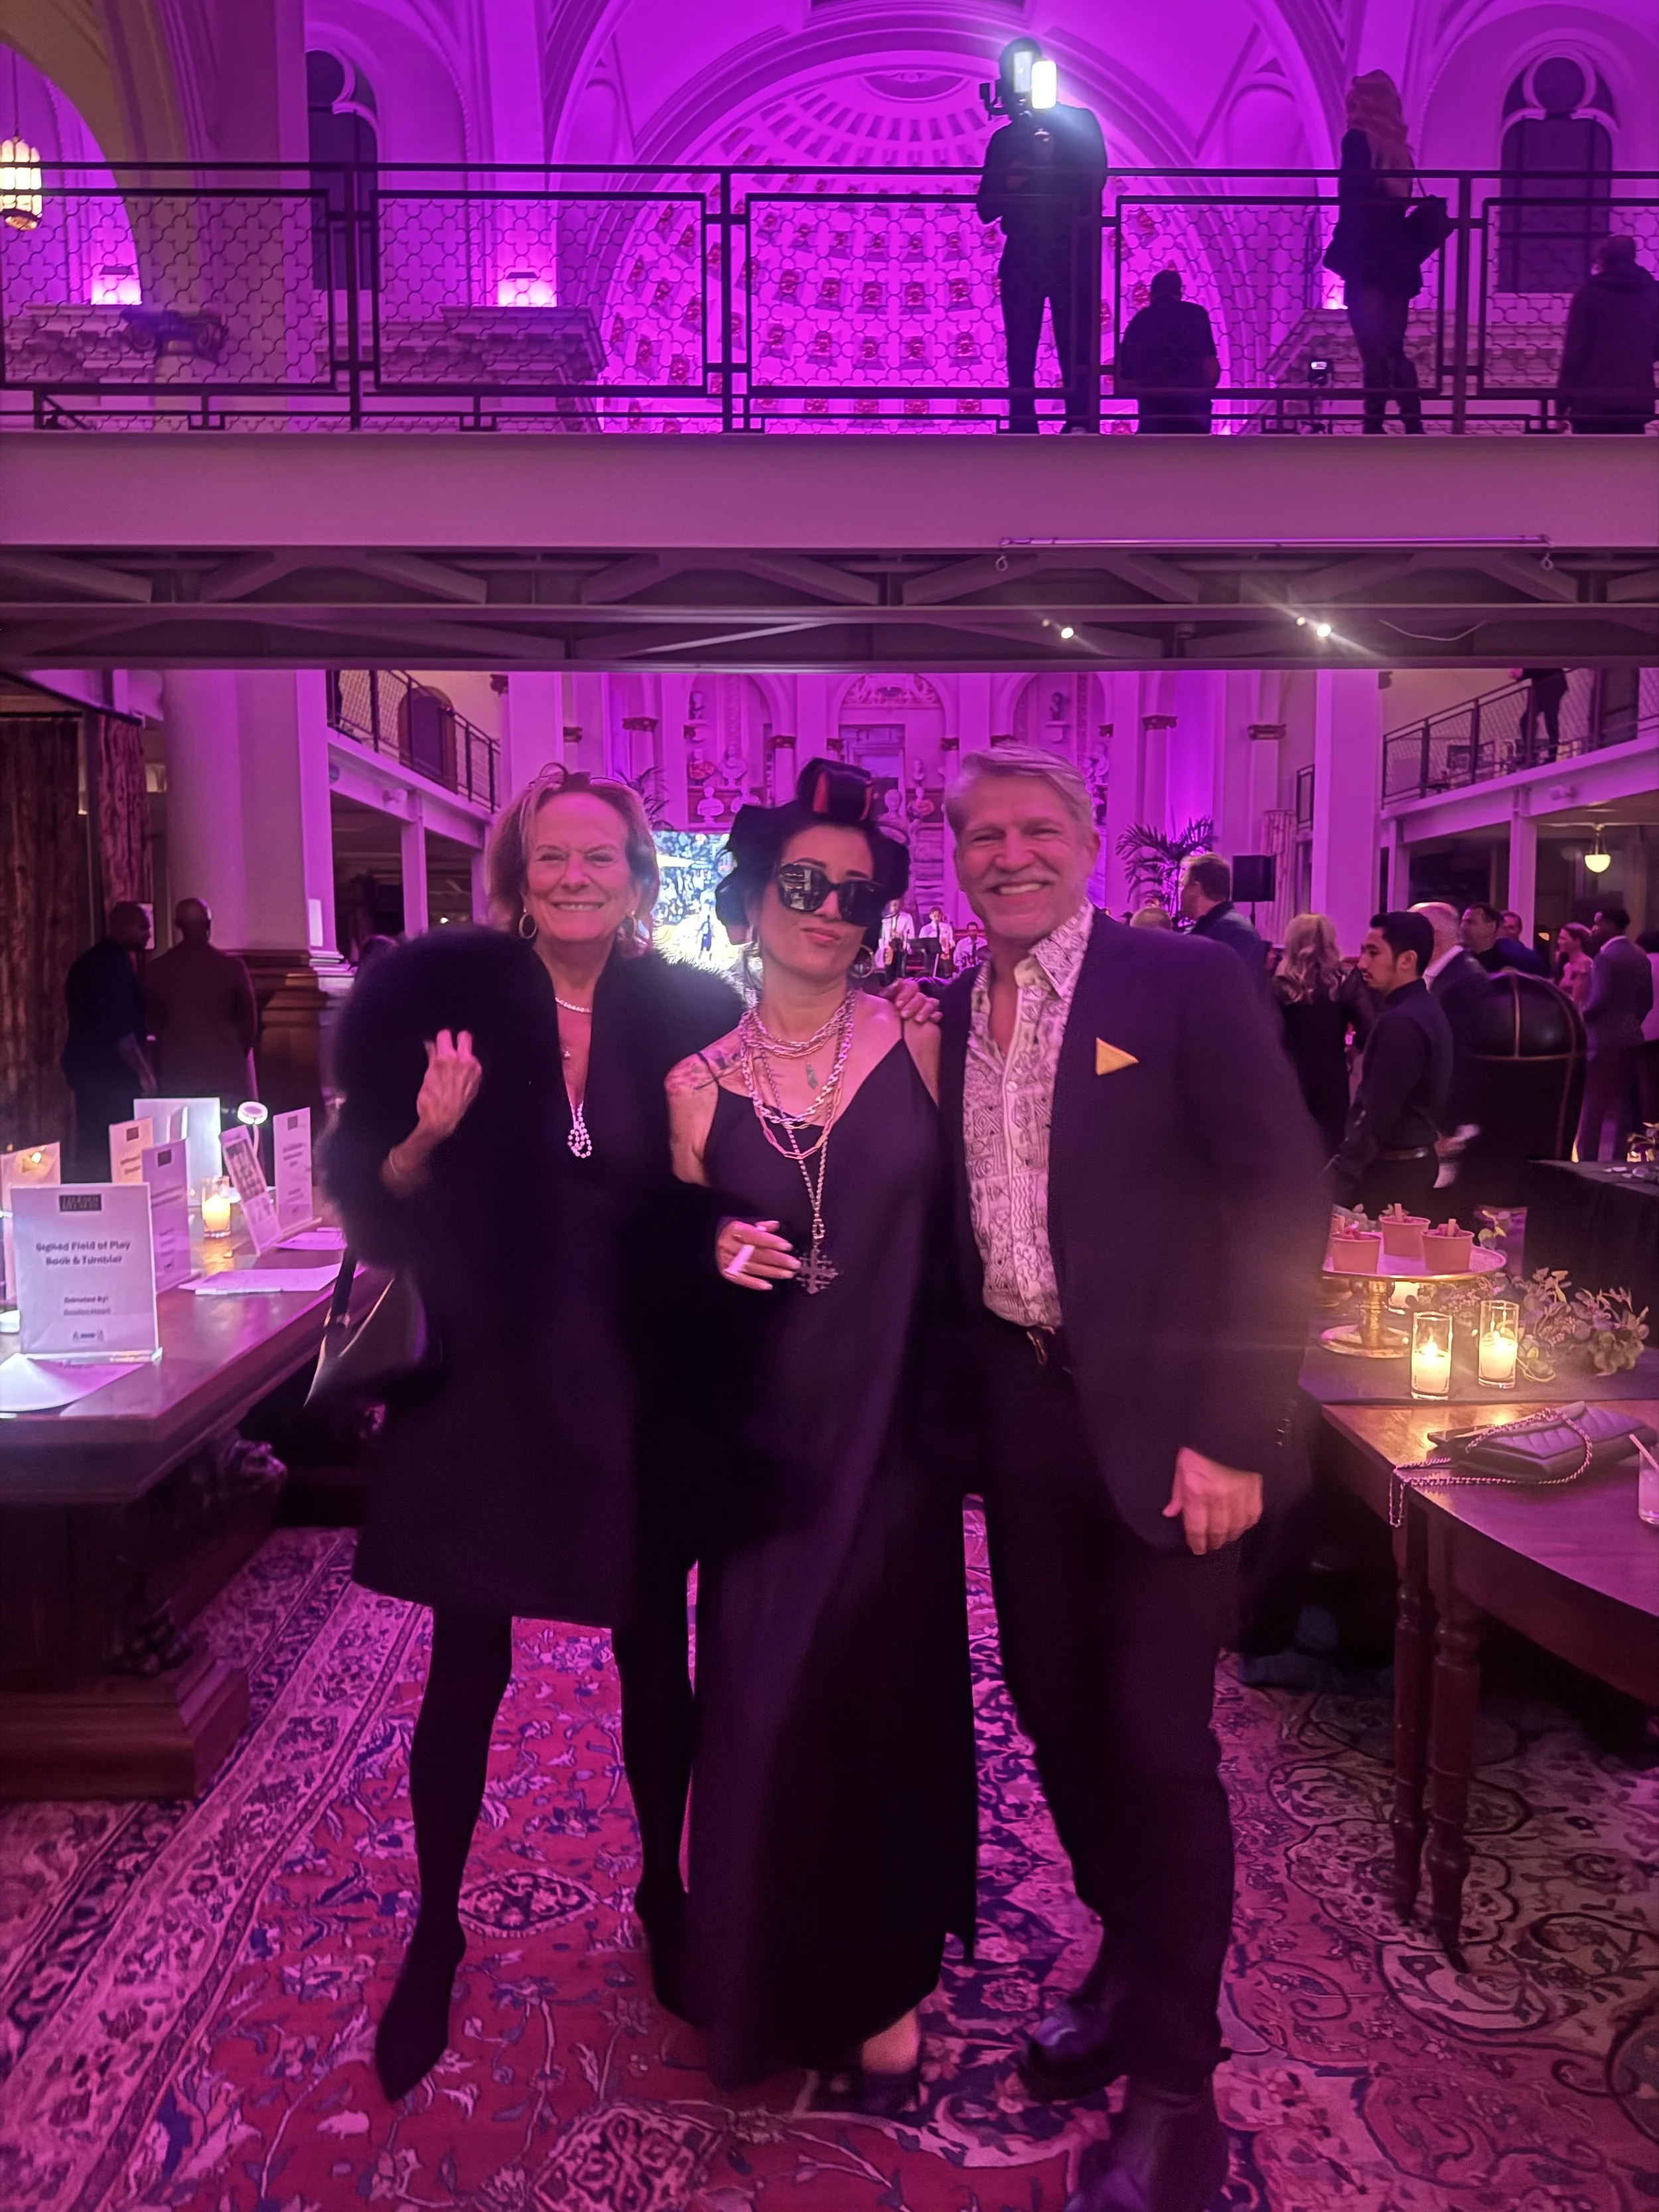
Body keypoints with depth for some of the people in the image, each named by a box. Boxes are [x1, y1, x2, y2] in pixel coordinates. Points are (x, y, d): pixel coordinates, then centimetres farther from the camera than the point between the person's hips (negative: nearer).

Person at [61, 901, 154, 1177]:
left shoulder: (87, 962, 16)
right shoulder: (115, 963, -14)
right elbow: (119, 1028, -20)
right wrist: (144, 1072, -14)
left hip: (86, 1066, 10)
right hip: (110, 1071, -10)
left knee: (92, 1151, 11)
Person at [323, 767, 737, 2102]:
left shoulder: (691, 1013, -3)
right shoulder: (441, 992, -5)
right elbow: (369, 1197, -3)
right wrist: (428, 1136, -22)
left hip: (640, 1390, 1)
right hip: (485, 1379, -1)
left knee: (654, 1651, 15)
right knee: (468, 1666, 11)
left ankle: (663, 1893, 39)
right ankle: (435, 1934, 33)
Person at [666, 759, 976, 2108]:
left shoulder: (914, 1043, -4)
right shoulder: (699, 1085, -1)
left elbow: (955, 1221, 0)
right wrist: (717, 1261, -15)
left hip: (894, 1428, -1)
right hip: (768, 1439, 1)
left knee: (884, 1695, 10)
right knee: (770, 1706, 10)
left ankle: (885, 1984, 34)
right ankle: (780, 1978, 38)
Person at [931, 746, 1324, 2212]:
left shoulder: (1190, 983, -8)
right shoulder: (947, 1016, 8)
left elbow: (1283, 1202, -12)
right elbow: (945, 1213, 10)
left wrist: (1234, 1431, -16)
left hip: (1159, 1416, -5)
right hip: (1018, 1411, 5)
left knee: (1159, 1742, 2)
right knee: (1055, 1710, 16)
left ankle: (1175, 2085, 23)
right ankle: (1129, 1962, 41)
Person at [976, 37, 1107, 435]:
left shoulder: (1079, 122, 9)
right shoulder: (1003, 139, 16)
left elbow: (1094, 180, -3)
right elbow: (986, 208, 11)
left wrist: (1049, 161, -11)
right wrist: (1007, 185, -9)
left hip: (1072, 253, -3)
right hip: (1021, 256, 3)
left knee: (1076, 350, -10)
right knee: (1020, 353, -3)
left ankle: (1080, 427, -13)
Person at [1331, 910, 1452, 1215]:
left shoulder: (1401, 1022, -21)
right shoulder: (1427, 1009, 11)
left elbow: (1378, 1113, -23)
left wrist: (1341, 1174, -20)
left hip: (1392, 1170, -10)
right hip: (1416, 1160, 10)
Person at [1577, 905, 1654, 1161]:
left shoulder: (1605, 958, -14)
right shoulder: (1640, 957, 11)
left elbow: (1598, 1002, -20)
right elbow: (1647, 1001, 11)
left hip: (1604, 1040, -8)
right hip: (1631, 1039, 8)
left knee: (1593, 1108, -2)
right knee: (1623, 1107, 10)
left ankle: (1587, 1160, 0)